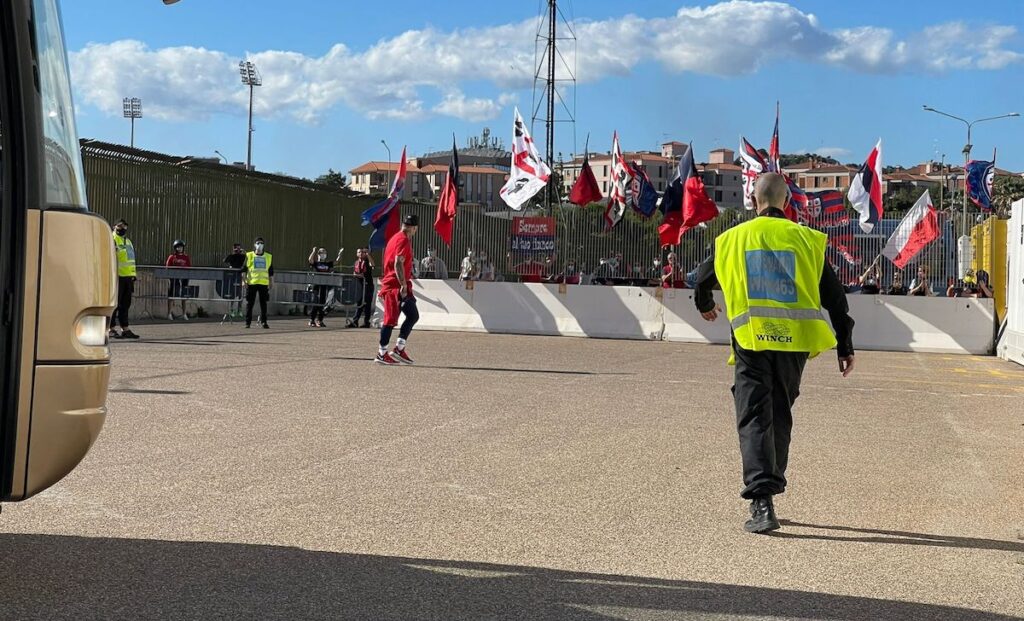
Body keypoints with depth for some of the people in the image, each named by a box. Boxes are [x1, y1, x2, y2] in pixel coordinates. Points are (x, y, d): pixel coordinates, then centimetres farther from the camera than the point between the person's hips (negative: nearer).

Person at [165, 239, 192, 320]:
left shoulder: (186, 258, 8)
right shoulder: (172, 257, 2)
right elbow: (167, 268, 1)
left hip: (183, 279, 2)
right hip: (173, 278, -2)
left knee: (183, 297, 7)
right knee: (170, 297, 0)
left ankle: (184, 314, 15)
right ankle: (169, 313, 7)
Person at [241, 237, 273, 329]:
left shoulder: (269, 257, 12)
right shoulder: (249, 255, 6)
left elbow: (271, 272, 16)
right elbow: (244, 269, 3)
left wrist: (271, 282, 12)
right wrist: (244, 280, -5)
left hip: (263, 283, 2)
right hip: (251, 283, -2)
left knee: (263, 303, 2)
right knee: (249, 303, 1)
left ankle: (263, 321, 8)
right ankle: (248, 322, 6)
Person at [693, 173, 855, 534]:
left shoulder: (732, 239, 8)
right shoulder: (805, 238, 5)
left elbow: (703, 277, 25)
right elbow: (833, 294, 4)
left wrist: (705, 307, 48)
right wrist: (845, 347, 10)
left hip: (752, 340, -1)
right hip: (794, 341, 1)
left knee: (754, 419, -1)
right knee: (780, 417, 18)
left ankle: (762, 502, -14)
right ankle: (770, 487, 27)